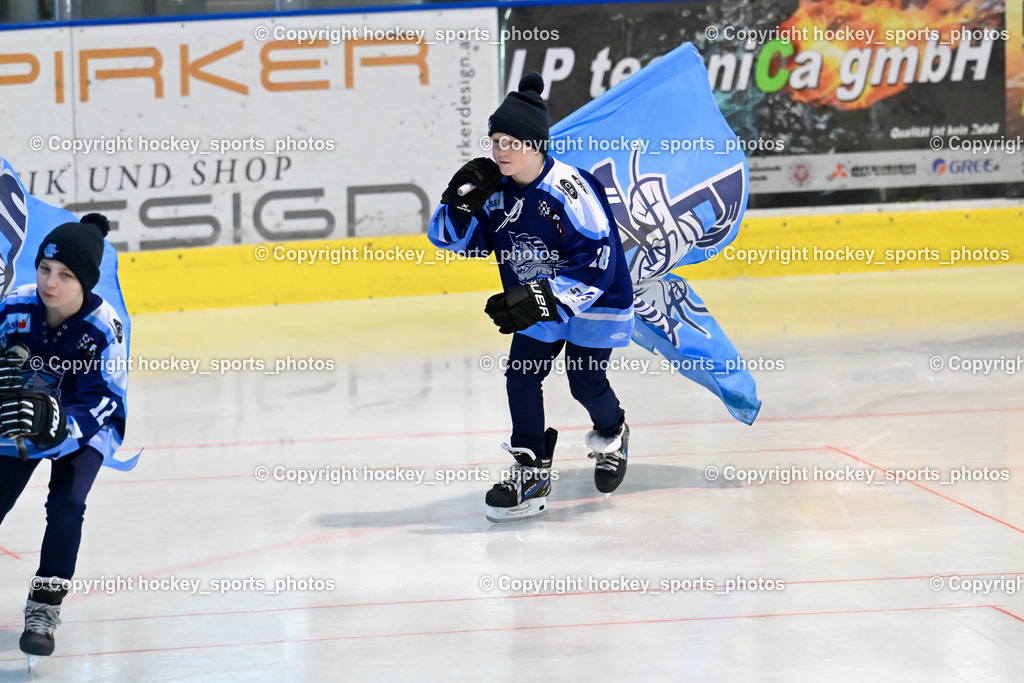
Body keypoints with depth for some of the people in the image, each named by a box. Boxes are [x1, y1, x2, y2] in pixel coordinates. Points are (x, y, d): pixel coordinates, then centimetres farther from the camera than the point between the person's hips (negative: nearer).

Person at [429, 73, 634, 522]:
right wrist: (462, 203, -20)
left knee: (585, 381, -1)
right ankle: (531, 471, 3)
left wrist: (544, 298, -37)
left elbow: (596, 264, -31)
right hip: (537, 302, 6)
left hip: (597, 300, -6)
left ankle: (611, 435, 33)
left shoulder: (570, 190, -30)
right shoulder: (495, 189, -9)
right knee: (521, 376, -4)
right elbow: (457, 239, 1)